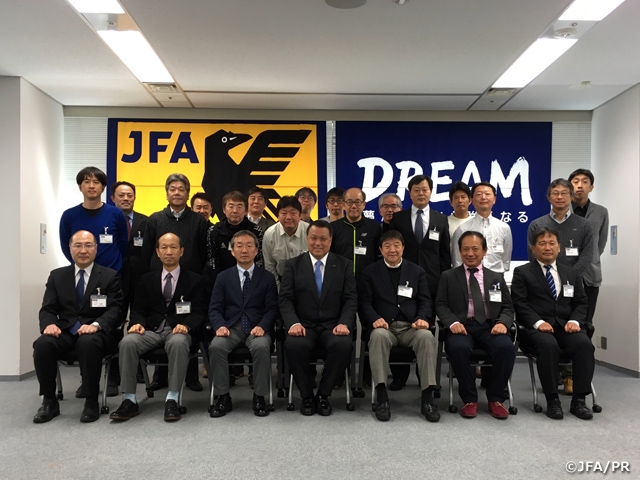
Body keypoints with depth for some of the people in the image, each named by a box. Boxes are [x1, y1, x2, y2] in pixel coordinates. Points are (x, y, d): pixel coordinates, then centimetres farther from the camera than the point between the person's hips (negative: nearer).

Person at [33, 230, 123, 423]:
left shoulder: (110, 276, 6)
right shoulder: (57, 276, 15)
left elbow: (114, 310, -4)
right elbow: (47, 309, 9)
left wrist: (96, 325, -24)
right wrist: (50, 324, -15)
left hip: (94, 332, -3)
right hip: (64, 331, 3)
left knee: (88, 344, -37)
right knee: (42, 344, -29)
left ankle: (91, 402, -21)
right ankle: (49, 401, -10)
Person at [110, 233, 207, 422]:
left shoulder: (194, 280, 11)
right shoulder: (147, 279, 19)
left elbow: (199, 312, 2)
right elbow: (138, 309, 13)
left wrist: (186, 325, -19)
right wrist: (138, 323, -11)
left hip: (179, 331, -2)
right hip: (151, 330, 3)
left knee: (178, 343, -38)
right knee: (128, 342, -28)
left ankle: (172, 400, -31)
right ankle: (129, 401, -21)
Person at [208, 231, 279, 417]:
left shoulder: (267, 277, 10)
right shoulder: (223, 277, 13)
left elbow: (272, 309, 2)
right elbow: (215, 308, 6)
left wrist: (262, 326, -18)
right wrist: (220, 325, -16)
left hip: (257, 328, -1)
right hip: (231, 327, 1)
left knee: (261, 346, -34)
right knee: (216, 346, -30)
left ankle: (259, 397, -17)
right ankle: (223, 397, -15)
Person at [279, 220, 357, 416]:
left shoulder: (344, 265, 9)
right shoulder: (293, 265, 8)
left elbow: (351, 299, 2)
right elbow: (285, 299, 0)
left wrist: (344, 323, -16)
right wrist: (294, 323, -18)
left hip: (333, 325, 0)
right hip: (304, 325, 0)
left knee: (344, 345, -32)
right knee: (293, 345, -32)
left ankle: (323, 394, -8)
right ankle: (306, 395, -7)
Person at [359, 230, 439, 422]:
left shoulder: (417, 271, 18)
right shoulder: (370, 272, 13)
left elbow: (425, 300, 10)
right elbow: (365, 302, 4)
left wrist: (422, 318, -12)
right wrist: (375, 319, -17)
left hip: (411, 327, 1)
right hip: (384, 326, -1)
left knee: (427, 336, -32)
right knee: (378, 335, -37)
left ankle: (427, 397, -25)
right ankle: (382, 397, -32)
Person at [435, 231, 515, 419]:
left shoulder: (496, 278, 20)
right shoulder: (448, 277, 14)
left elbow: (507, 307, 13)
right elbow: (441, 305, 5)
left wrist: (503, 323, -10)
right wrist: (453, 322, -15)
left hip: (489, 327, 2)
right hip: (462, 327, -1)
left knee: (506, 347, -30)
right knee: (457, 348, -35)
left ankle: (495, 398, -9)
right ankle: (470, 399, -14)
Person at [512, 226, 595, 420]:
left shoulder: (572, 273, 20)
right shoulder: (522, 273, 8)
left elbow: (581, 302, 13)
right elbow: (520, 303, -3)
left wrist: (574, 320, -8)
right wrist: (538, 322, -19)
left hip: (566, 327, 3)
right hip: (537, 328, -3)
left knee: (584, 344, -28)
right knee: (548, 345, -35)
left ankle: (579, 400, -19)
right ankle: (552, 400, -23)